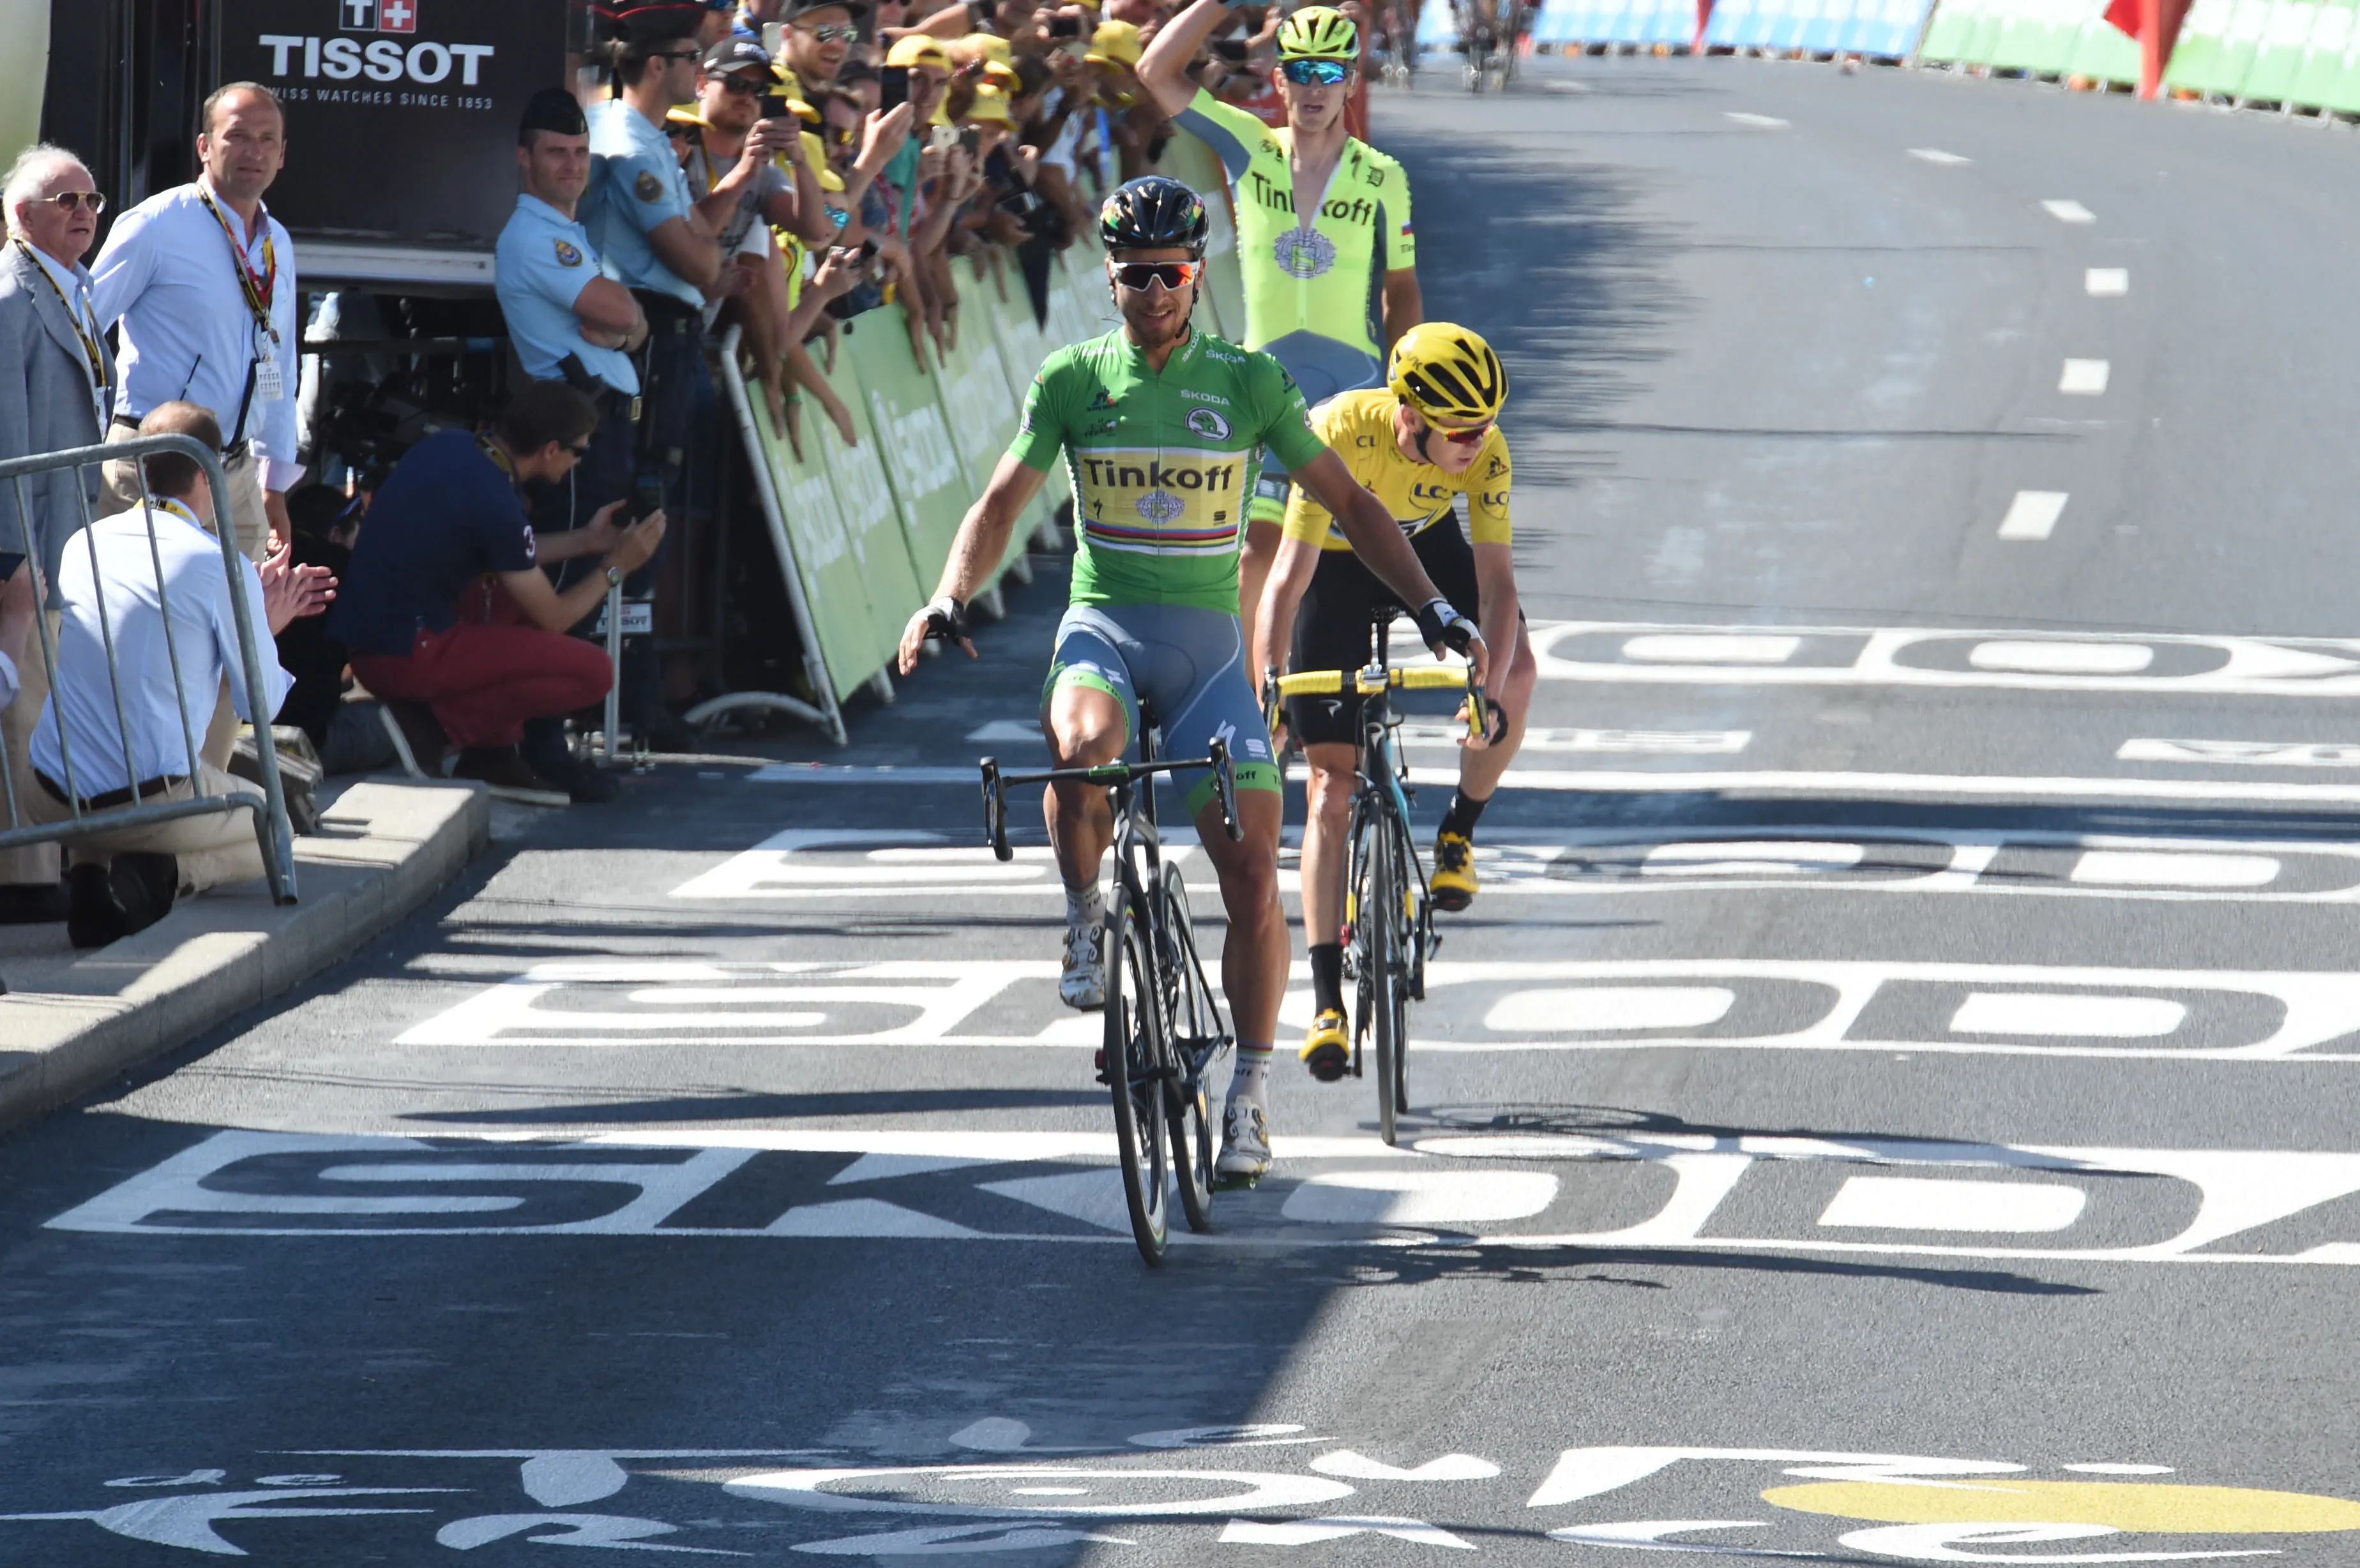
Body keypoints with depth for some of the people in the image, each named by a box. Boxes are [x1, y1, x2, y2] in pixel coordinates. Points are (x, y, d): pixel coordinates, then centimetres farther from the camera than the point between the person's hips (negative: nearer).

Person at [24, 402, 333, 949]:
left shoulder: (82, 547, 8)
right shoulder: (221, 568, -9)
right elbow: (262, 707, 1)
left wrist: (255, 607, 34)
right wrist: (263, 627, 20)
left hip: (53, 801, 5)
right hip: (153, 797, -5)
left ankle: (90, 872, 6)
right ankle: (163, 875, -7)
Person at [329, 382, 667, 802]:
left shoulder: (448, 447, 6)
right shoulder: (496, 503, -19)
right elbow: (552, 618, -6)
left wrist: (586, 541, 25)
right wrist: (616, 567, 8)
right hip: (407, 657, -9)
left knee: (526, 589, 28)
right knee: (594, 671, -10)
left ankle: (493, 752, 18)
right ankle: (440, 725, -7)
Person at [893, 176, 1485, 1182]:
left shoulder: (1247, 382, 3)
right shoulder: (1073, 380, 3)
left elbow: (1348, 502, 8)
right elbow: (1002, 503, 0)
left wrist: (1431, 607, -1)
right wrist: (949, 600, -18)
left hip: (1206, 640, 1)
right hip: (1103, 623, -1)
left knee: (1252, 875, -9)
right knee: (1082, 749, -37)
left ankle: (1249, 1091, 7)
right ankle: (1085, 920, -9)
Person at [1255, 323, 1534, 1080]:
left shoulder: (1484, 451, -29)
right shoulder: (1341, 435, -38)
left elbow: (1495, 583, -29)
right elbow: (1288, 579, -38)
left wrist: (1490, 691, -43)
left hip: (1424, 542, 3)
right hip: (1337, 558, -3)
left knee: (1515, 670, -25)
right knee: (1331, 784, -9)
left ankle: (1459, 831, 2)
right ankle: (1327, 1000, -7)